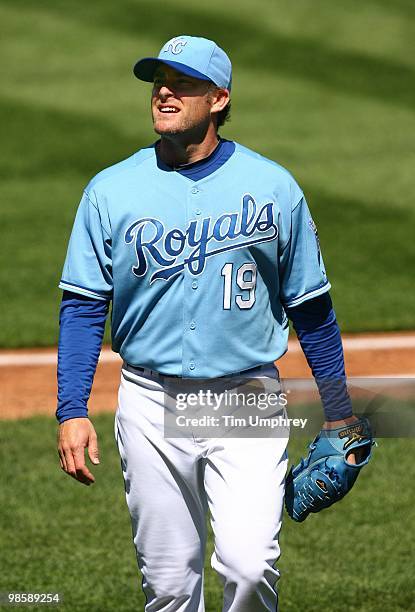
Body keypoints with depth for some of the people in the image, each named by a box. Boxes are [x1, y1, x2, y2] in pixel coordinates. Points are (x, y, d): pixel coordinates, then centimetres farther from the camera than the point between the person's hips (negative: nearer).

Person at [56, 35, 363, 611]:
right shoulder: (111, 191, 1)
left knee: (249, 566, -17)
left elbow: (310, 306, 7)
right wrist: (71, 412, -7)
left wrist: (338, 410, 8)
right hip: (152, 407, 1)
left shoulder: (273, 187, 0)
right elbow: (83, 306, 2)